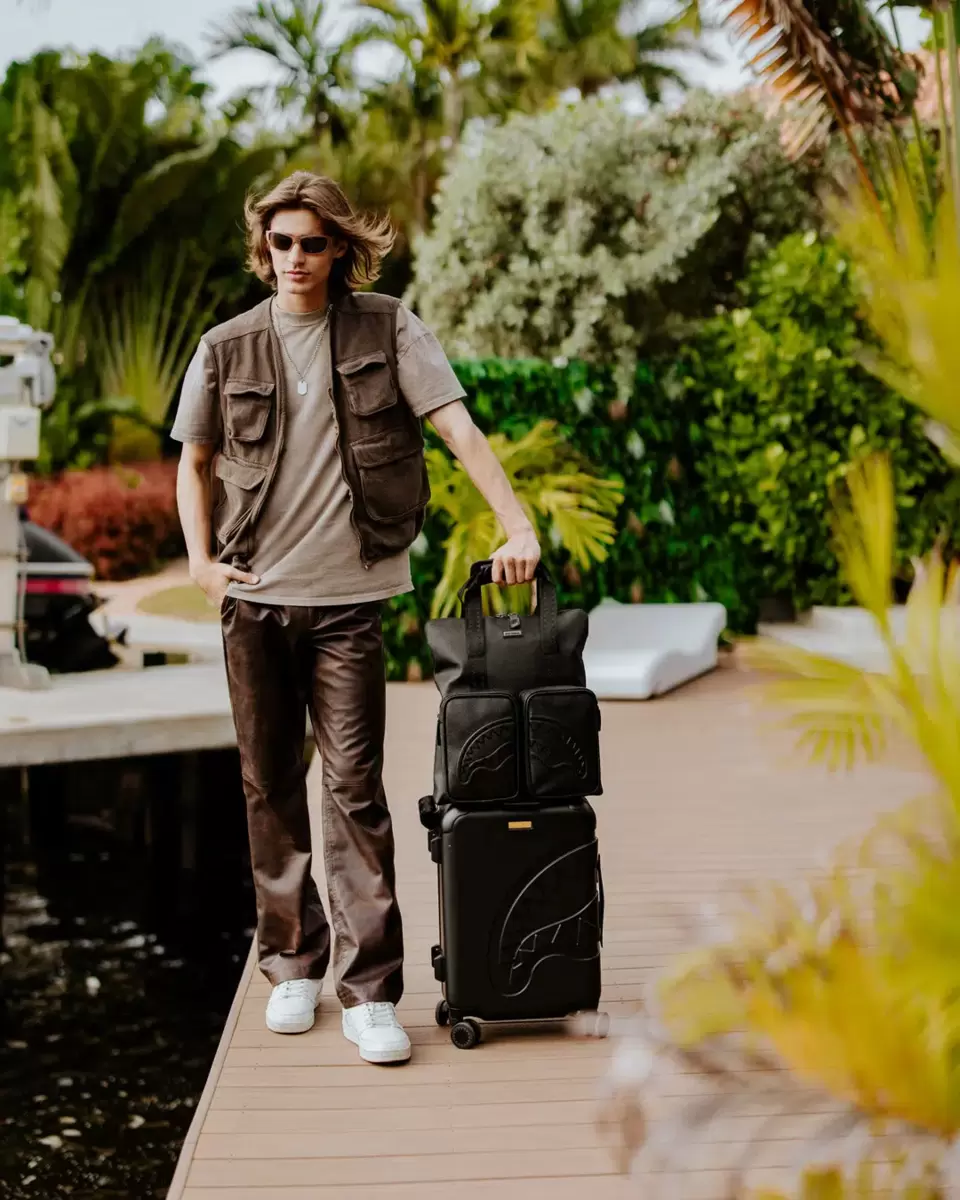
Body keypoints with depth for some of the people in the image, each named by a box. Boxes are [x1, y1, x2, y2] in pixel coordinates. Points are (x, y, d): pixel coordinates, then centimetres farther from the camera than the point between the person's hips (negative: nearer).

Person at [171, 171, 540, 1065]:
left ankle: (369, 992, 0)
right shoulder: (227, 349, 6)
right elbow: (194, 461, 18)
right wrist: (199, 557, 5)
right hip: (253, 596, 3)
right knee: (269, 786, 10)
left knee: (354, 788, -5)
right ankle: (291, 964, 25)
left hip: (349, 596, -3)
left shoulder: (387, 329, 0)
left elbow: (458, 428, -7)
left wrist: (518, 528, -19)